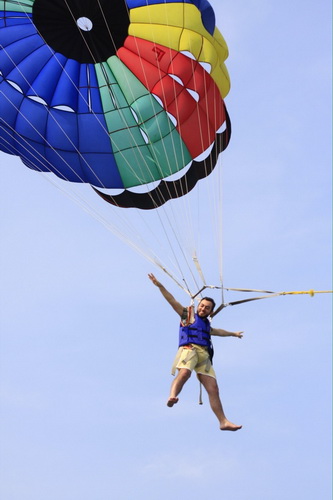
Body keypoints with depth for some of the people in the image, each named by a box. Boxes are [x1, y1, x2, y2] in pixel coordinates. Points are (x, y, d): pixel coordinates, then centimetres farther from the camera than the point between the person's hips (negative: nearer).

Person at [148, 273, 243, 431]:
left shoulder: (207, 325, 35)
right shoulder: (188, 315, 18)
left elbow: (218, 331, 57)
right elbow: (173, 301, 8)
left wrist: (233, 333, 71)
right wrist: (160, 286, -3)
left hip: (204, 355, 6)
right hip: (189, 348, -6)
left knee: (213, 389, -5)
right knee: (185, 372, -38)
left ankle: (224, 422, -6)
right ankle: (172, 397, -61)